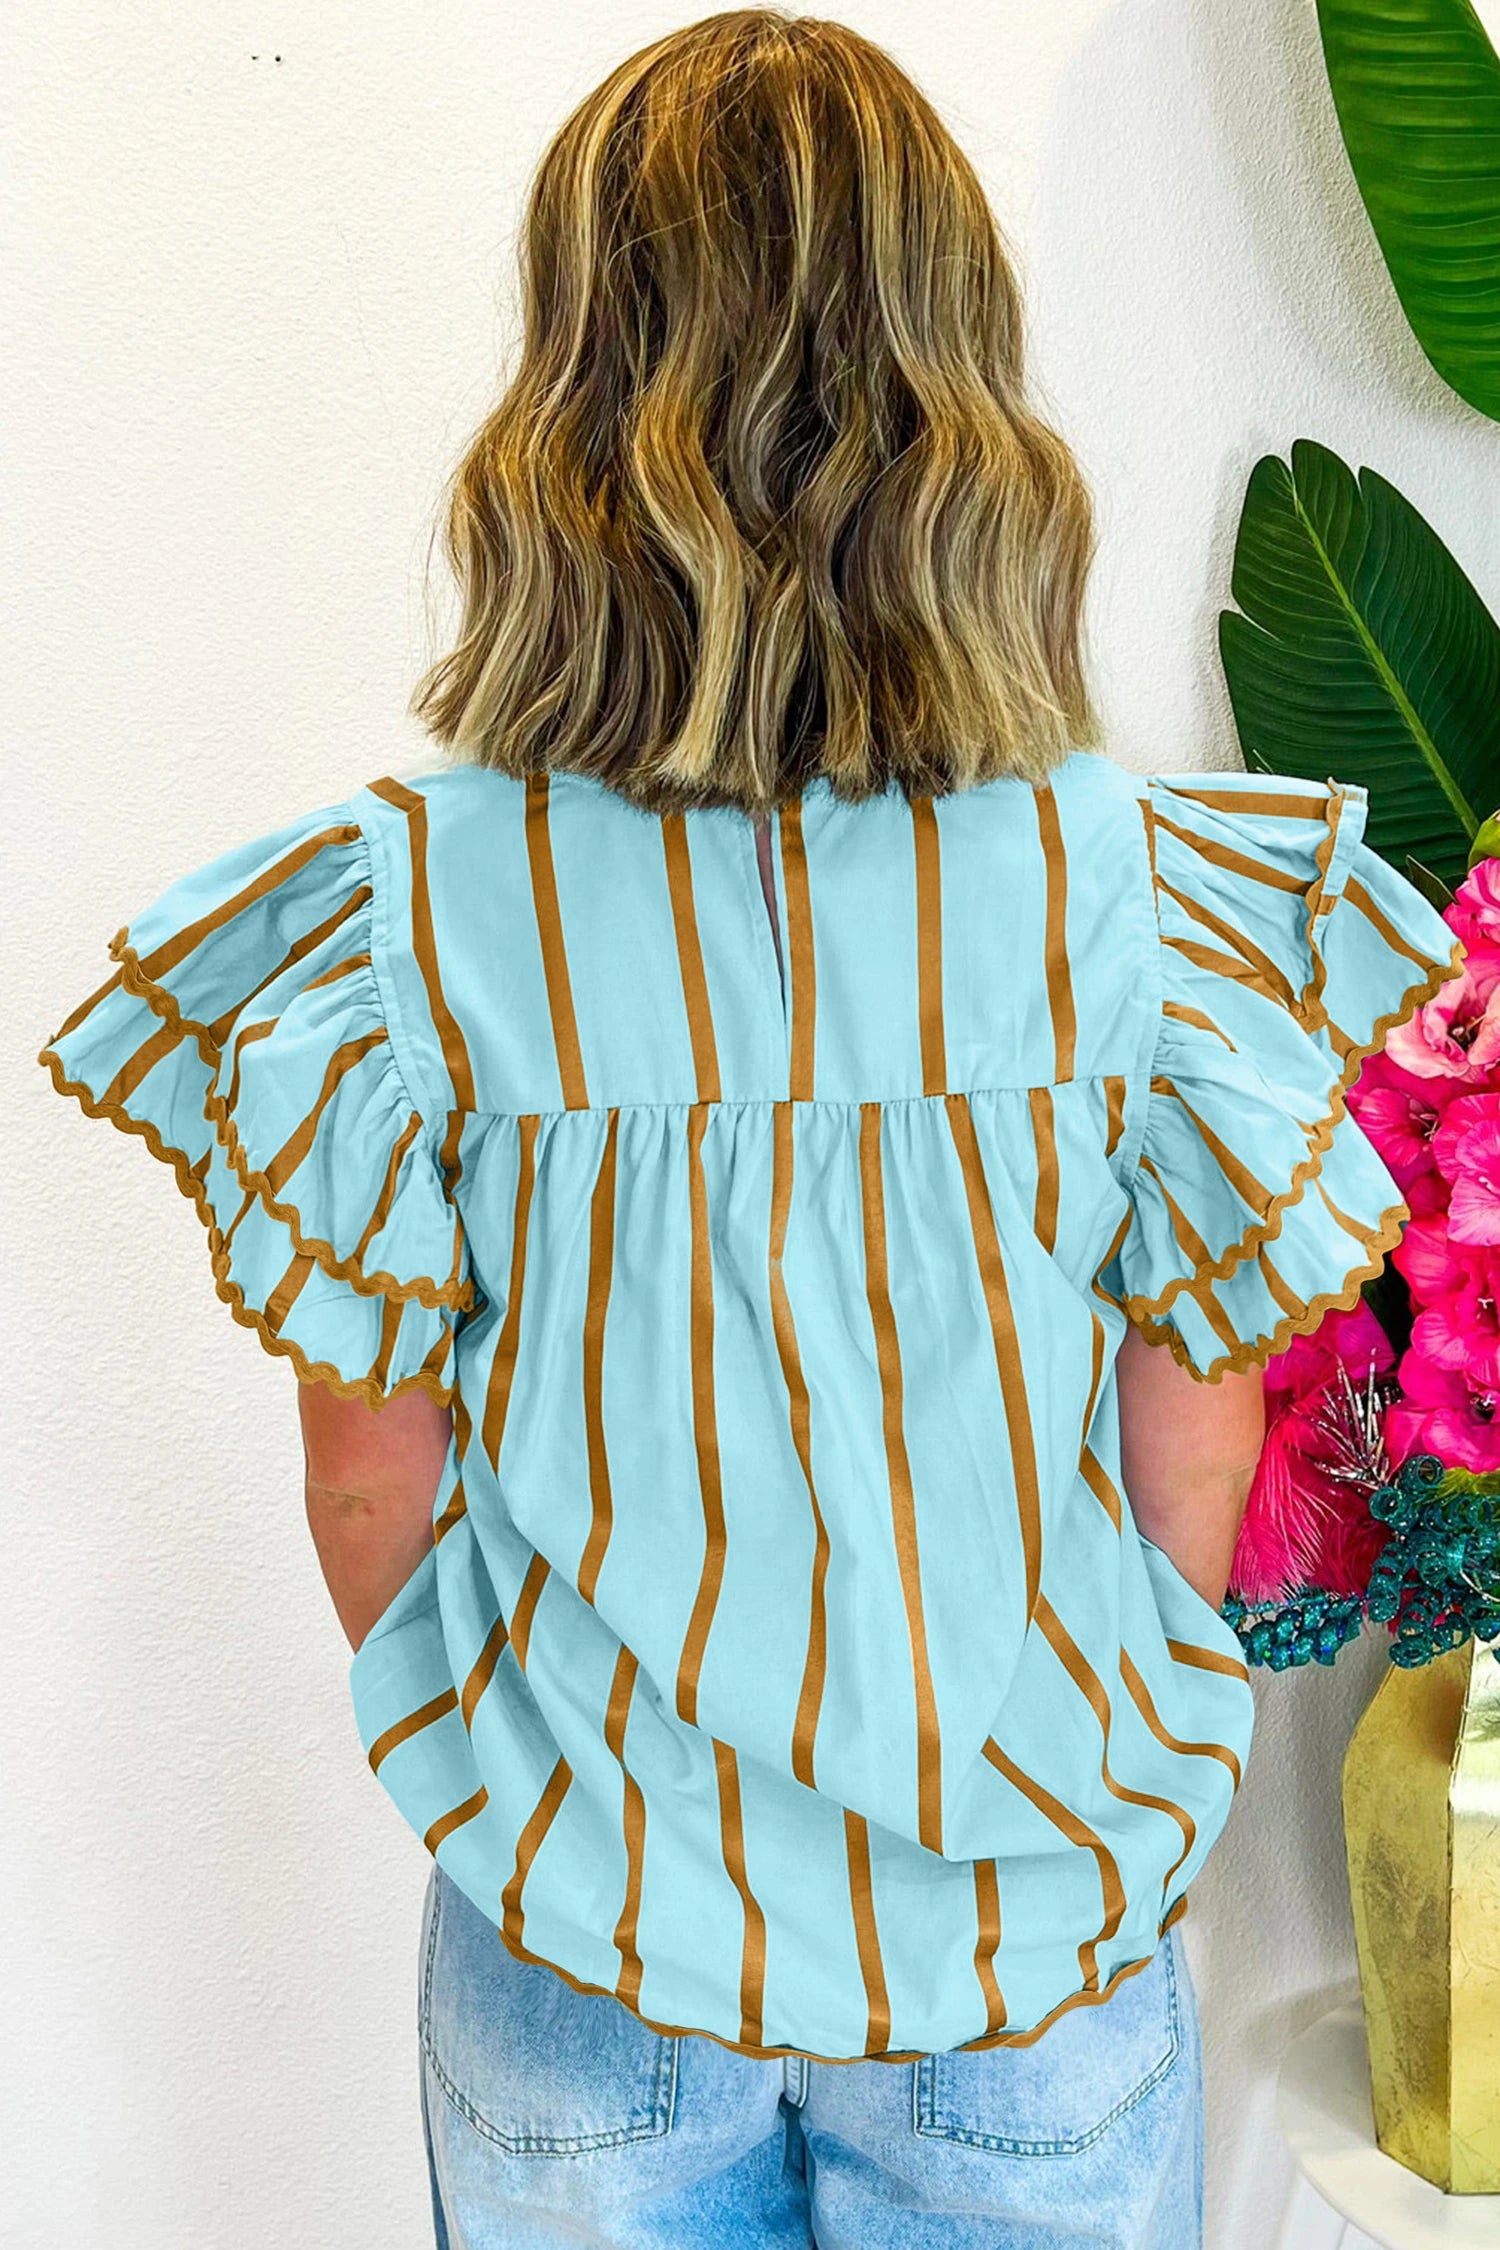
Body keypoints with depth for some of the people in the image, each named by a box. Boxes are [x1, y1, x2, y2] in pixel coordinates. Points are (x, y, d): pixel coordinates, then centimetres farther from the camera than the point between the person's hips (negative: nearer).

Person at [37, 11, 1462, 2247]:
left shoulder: (407, 908, -19)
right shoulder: (1139, 885, -18)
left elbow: (373, 1485, -10)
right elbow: (1193, 1464, -9)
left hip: (582, 1930, 0)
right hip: (1035, 1902, 1)